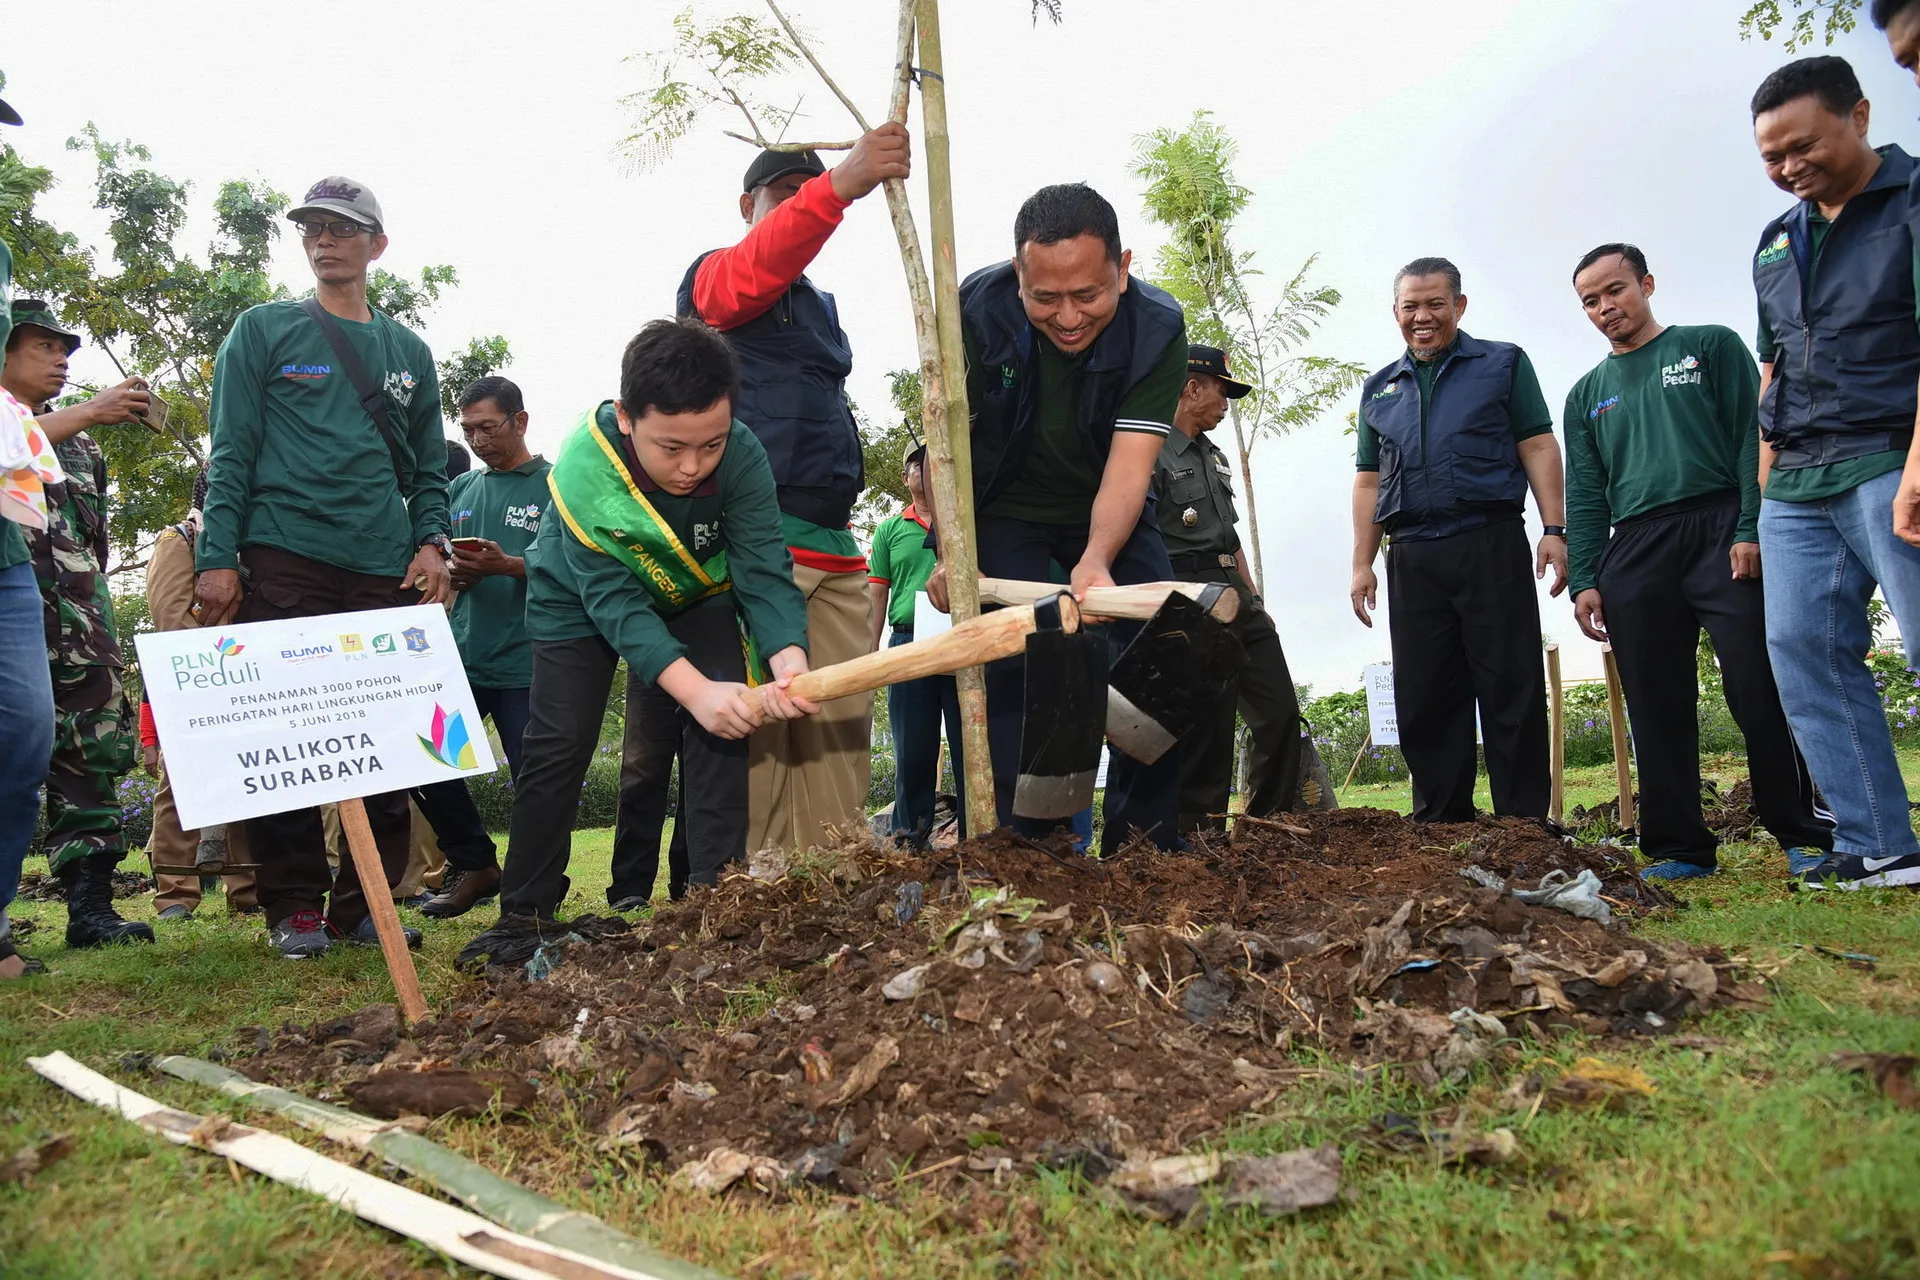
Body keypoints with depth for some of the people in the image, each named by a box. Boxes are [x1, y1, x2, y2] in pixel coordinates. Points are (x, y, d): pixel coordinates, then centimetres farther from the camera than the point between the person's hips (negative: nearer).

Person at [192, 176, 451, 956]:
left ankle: (366, 902, 9)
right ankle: (294, 906, 5)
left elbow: (428, 468, 19)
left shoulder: (408, 352, 18)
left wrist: (431, 542, 2)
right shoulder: (264, 330, 10)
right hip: (283, 560, -2)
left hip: (384, 570, 3)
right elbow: (230, 453, 3)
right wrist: (217, 558, -6)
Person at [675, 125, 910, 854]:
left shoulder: (822, 306, 28)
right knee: (756, 727, -11)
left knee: (841, 726, 4)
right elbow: (752, 274, -20)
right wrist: (840, 184, -34)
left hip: (834, 547, 7)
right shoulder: (714, 277, 6)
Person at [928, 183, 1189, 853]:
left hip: (1107, 513, 1)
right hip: (1003, 508, -1)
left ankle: (1146, 842, 7)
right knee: (1008, 667, -12)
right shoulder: (977, 310, -24)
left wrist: (1094, 562, -49)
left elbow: (1129, 465, -31)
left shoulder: (1157, 331, -24)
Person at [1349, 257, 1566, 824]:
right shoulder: (1379, 389, 19)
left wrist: (1554, 529, -8)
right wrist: (1363, 563, 10)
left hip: (1491, 545, -3)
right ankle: (1441, 820, 12)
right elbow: (1368, 481, 18)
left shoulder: (1503, 364, 10)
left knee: (1511, 688, -4)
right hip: (1412, 559, 4)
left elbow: (1538, 448, 3)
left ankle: (1523, 820, 2)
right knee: (1422, 696, 4)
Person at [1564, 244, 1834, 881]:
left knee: (1760, 690, -10)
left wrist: (1752, 531, -12)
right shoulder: (1587, 394, 21)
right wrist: (1583, 581, 3)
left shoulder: (1712, 347, 12)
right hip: (1634, 554, 3)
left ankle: (1805, 835, 0)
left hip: (1723, 534, -3)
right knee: (1657, 709, 0)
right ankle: (1678, 848, 6)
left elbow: (1753, 437, 1)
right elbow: (1585, 496, 15)